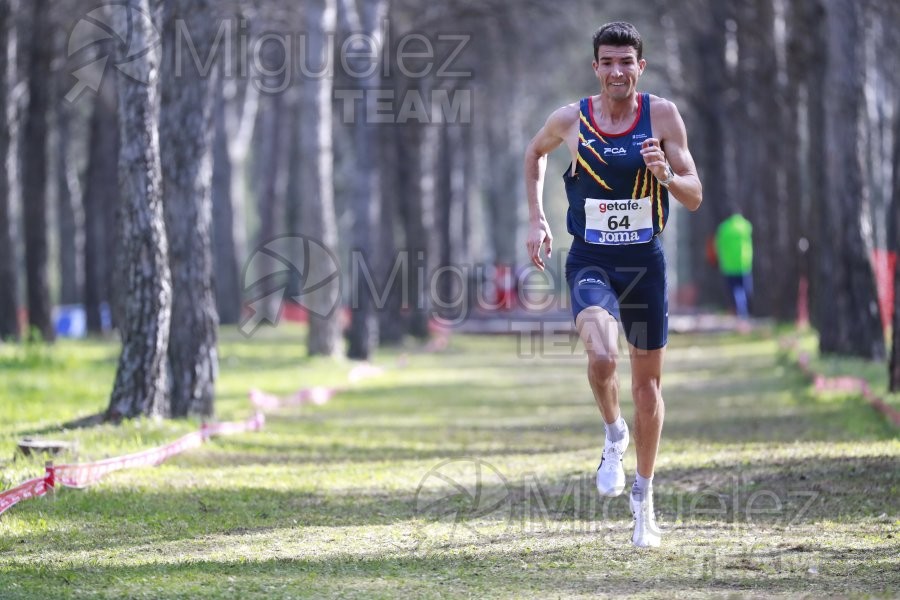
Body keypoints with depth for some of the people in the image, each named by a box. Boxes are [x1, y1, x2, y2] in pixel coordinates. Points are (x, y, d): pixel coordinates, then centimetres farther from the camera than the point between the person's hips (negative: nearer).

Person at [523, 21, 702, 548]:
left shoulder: (662, 115, -6)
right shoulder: (571, 120, -5)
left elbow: (695, 198, -5)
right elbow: (536, 153, 19)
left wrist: (665, 174, -26)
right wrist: (537, 219, 11)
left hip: (646, 262, 1)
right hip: (591, 262, -1)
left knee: (648, 381, 9)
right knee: (602, 356, -28)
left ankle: (644, 496, 26)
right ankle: (614, 435, 4)